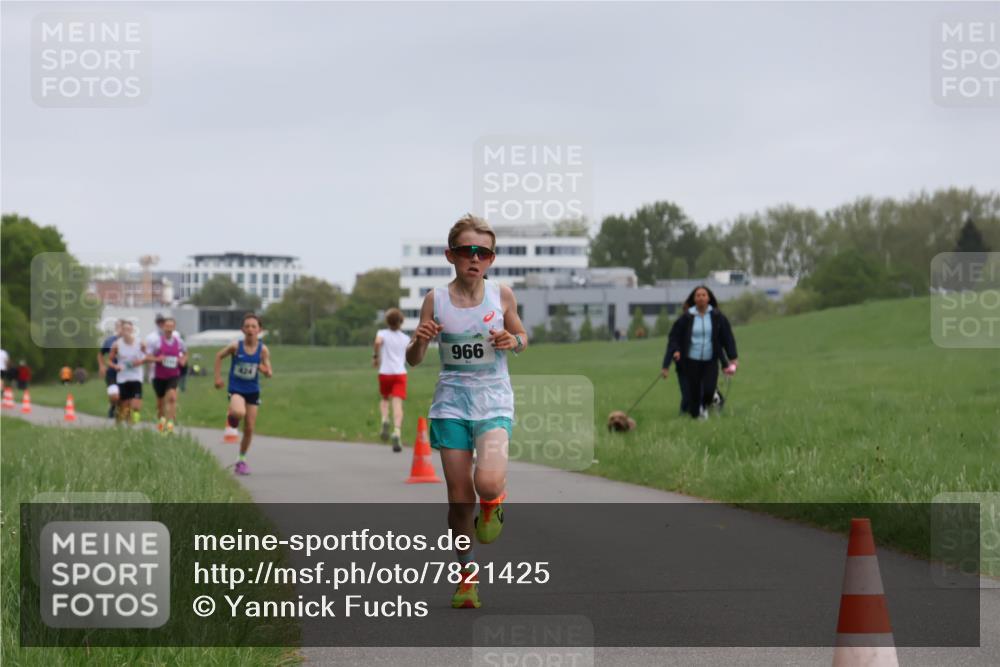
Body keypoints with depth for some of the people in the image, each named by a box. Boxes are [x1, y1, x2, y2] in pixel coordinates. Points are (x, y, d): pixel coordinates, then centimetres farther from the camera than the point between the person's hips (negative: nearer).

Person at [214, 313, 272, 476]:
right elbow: (219, 356, 4)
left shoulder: (263, 349, -9)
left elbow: (269, 373, -4)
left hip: (253, 391, 3)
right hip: (236, 389, -3)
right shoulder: (236, 346, -13)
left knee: (249, 429, 6)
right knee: (239, 412, -34)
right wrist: (218, 377, -1)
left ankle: (241, 460, 25)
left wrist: (265, 370, -27)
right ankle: (231, 416, 5)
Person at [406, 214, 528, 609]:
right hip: (451, 402, 1)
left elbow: (522, 336, 16)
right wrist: (420, 341, -18)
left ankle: (493, 502, 13)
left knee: (487, 482, -24)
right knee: (459, 496, 2)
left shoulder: (502, 296, -1)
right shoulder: (436, 300, -2)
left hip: (494, 402, -1)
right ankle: (467, 573, 19)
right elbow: (413, 360, 4)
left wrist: (512, 341, -7)